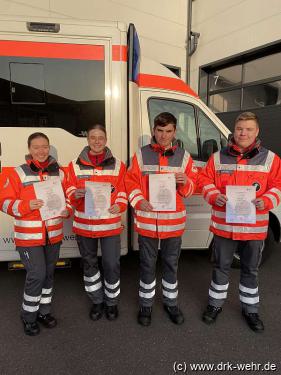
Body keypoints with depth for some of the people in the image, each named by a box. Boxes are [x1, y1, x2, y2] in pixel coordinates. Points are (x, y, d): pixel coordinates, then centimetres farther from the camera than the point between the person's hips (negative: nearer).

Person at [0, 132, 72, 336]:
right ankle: (28, 316, 21)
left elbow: (69, 198, 10)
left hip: (54, 234, 4)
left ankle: (44, 311, 37)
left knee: (49, 273, 15)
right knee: (37, 275, -5)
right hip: (29, 236, -4)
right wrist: (27, 206, -22)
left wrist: (66, 210, -11)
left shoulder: (60, 172, 5)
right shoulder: (19, 173, -5)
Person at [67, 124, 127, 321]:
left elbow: (123, 192, 3)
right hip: (84, 224, 2)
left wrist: (119, 206, -17)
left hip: (110, 224, -1)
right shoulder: (75, 165, 5)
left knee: (112, 264, 3)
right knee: (89, 263, 15)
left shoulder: (118, 165, 4)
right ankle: (97, 301, 37)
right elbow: (70, 192, 4)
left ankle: (111, 301, 30)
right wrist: (76, 194, -19)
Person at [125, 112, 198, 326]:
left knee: (171, 264, 17)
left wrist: (185, 182, -17)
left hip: (174, 221, 1)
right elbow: (131, 182, 0)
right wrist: (139, 201, -16)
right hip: (146, 220, -1)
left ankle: (171, 303, 38)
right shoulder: (142, 154, 1)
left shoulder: (183, 156, 4)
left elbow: (191, 187, 6)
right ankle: (146, 304, 33)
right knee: (148, 264, 13)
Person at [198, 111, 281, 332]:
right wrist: (214, 197, -15)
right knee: (221, 267, 15)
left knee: (251, 270, 17)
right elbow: (205, 181, 3)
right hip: (224, 224, 0)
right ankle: (216, 303, 36)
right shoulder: (218, 158, 1)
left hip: (255, 227, 0)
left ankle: (250, 309, 39)